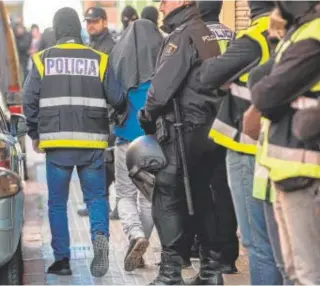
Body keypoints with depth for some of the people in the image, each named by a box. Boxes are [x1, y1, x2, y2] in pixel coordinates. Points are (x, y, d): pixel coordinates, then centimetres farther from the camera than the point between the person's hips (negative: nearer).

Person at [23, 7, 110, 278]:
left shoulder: (42, 60, 1)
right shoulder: (99, 60, 2)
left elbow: (30, 101, 1)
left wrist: (35, 135, 14)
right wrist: (107, 131, 15)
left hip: (57, 143, 0)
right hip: (92, 142, 0)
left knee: (57, 202, 9)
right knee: (96, 197, 10)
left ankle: (62, 259, 9)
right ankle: (100, 236, -16)